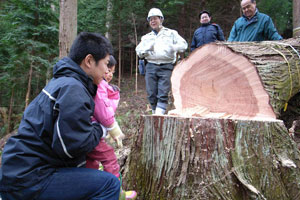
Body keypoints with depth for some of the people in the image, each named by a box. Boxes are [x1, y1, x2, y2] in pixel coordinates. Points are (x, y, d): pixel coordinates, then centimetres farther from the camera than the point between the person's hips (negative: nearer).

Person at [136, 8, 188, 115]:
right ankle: (155, 113, 13)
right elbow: (138, 51, 15)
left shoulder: (171, 33, 14)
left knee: (163, 94, -12)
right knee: (151, 94, 0)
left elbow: (183, 45, 5)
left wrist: (171, 48, -12)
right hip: (151, 66, 3)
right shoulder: (146, 37, 23)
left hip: (166, 67, -3)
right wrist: (148, 48, -4)